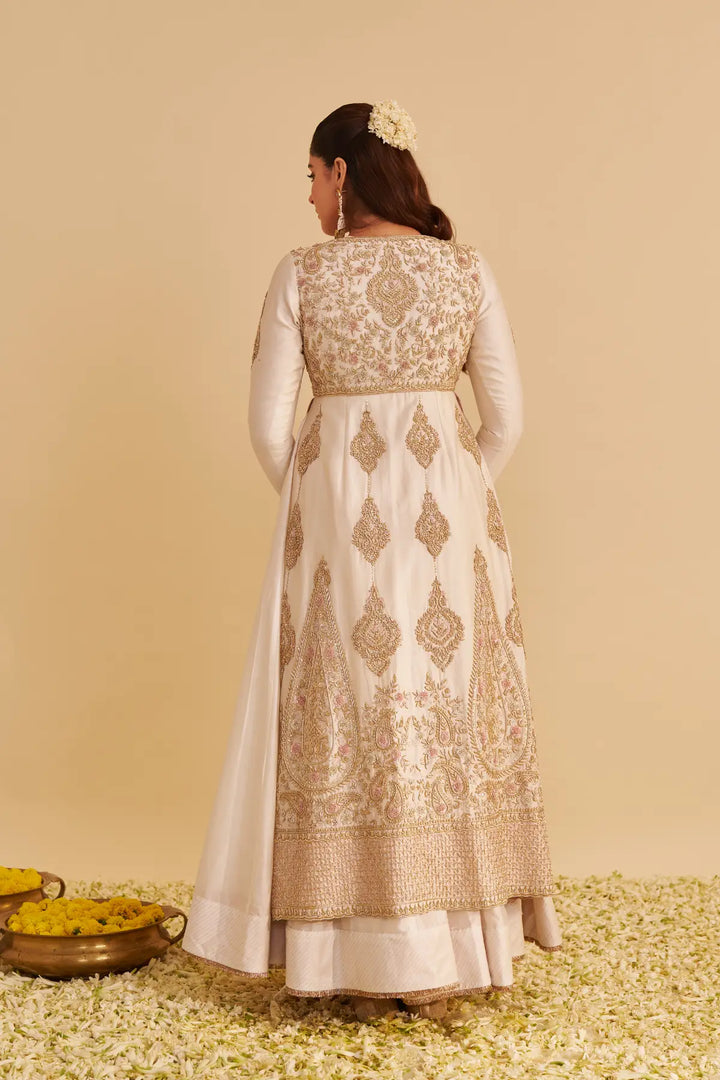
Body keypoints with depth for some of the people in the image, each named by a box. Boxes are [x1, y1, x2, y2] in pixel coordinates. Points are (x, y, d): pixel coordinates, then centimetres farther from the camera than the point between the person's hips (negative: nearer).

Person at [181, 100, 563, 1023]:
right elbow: (507, 417, 1)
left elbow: (269, 424, -3)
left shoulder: (301, 275, -3)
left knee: (347, 722, 7)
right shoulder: (468, 270, 2)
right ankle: (447, 963, 17)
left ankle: (362, 962, 14)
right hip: (448, 513, 2)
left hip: (337, 509, -1)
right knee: (451, 719, 9)